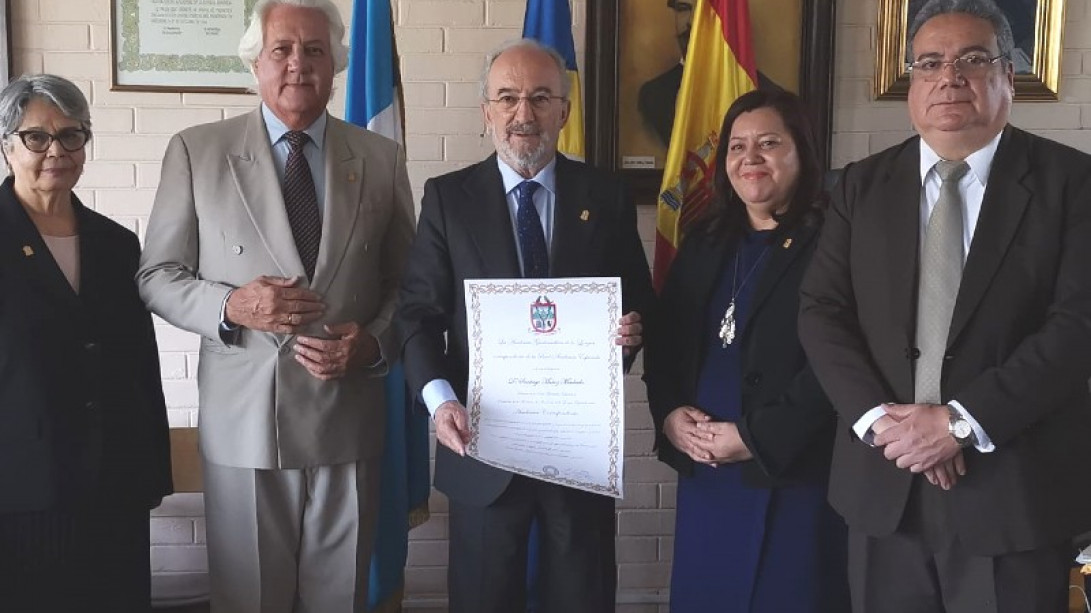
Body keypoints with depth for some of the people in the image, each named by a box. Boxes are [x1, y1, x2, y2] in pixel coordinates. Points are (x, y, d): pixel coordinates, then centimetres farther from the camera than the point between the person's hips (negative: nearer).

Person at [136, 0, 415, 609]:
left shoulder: (382, 158, 5)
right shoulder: (196, 151, 1)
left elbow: (407, 281, 8)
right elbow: (157, 274, 3)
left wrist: (375, 343, -11)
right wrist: (229, 305, -16)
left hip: (348, 418, 1)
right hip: (243, 420, -1)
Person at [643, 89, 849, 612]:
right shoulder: (705, 240, 13)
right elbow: (663, 339, 12)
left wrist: (757, 437, -17)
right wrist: (669, 414, -4)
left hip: (793, 474, -5)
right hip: (703, 471, 6)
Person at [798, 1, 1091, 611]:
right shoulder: (864, 185, 7)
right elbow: (822, 312, 1)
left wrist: (961, 421, -18)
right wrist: (879, 418, -13)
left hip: (1014, 491, -2)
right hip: (882, 484, 3)